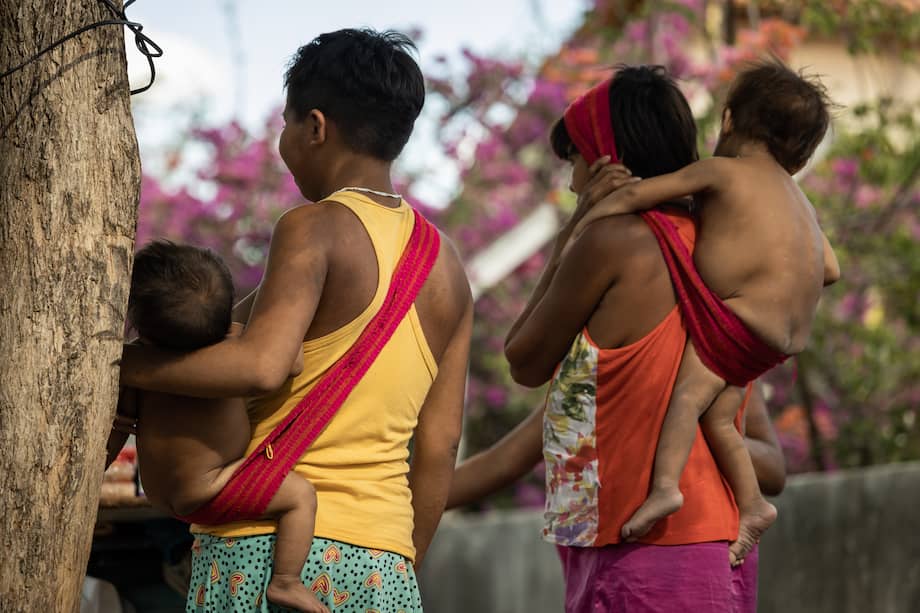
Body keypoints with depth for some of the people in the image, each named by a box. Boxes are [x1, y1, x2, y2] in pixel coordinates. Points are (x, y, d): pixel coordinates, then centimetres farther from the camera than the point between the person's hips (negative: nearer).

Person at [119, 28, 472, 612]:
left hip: (268, 544, -6)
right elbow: (439, 443, 14)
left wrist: (119, 364, -12)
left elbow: (260, 364, -21)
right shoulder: (447, 269, 15)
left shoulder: (315, 229, -6)